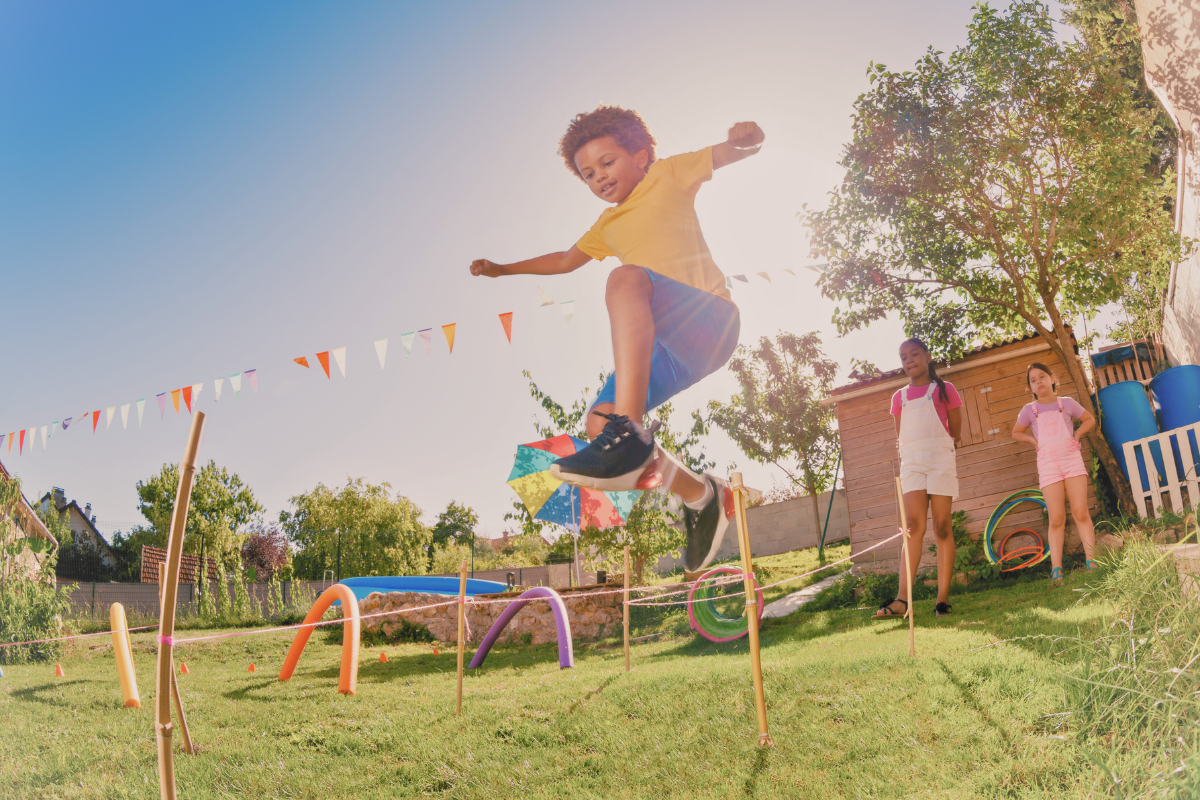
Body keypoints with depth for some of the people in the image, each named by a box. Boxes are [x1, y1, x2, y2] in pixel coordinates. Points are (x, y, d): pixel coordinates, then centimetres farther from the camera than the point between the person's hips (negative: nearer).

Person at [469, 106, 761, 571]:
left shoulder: (667, 175, 14)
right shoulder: (609, 226, 32)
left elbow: (730, 154, 6)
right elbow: (566, 260, 44)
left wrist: (745, 139, -18)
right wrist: (503, 269, 46)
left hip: (710, 319, -7)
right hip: (669, 349, 7)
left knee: (626, 277, -35)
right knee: (599, 423, -10)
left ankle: (629, 431, -51)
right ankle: (701, 496, 8)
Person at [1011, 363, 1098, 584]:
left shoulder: (1067, 403, 8)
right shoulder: (1030, 410, 8)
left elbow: (1089, 419, 22)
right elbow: (1016, 432, 22)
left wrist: (1076, 435, 7)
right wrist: (1033, 440, 5)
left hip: (1072, 459, 0)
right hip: (1048, 464, 0)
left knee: (1080, 513, -6)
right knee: (1056, 518, -5)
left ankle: (1091, 562, 0)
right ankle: (1056, 570, -4)